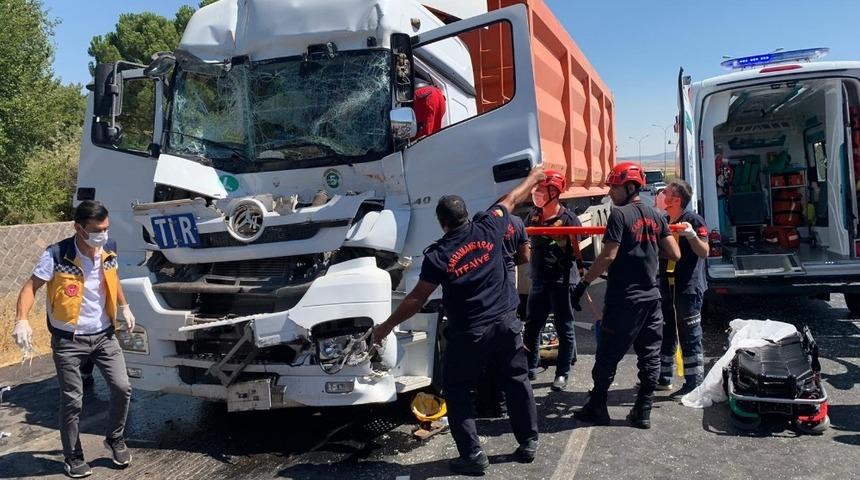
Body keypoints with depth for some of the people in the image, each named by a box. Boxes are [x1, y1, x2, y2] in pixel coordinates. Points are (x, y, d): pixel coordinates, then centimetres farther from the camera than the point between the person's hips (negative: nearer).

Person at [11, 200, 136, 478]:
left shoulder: (109, 249, -5)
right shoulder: (57, 255, -20)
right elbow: (31, 287, -17)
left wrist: (124, 307, 16)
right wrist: (22, 320, -31)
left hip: (104, 335, 4)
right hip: (69, 340, -4)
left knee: (122, 388, 0)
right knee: (72, 401, 4)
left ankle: (115, 439, 24)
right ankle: (73, 457, 23)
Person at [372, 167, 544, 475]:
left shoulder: (437, 255, -11)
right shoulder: (488, 229, -3)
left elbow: (416, 300, -7)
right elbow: (511, 199, 15)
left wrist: (385, 327, 3)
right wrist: (534, 176, 33)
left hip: (469, 333, -4)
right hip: (506, 322, 4)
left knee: (456, 391, 11)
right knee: (517, 382, 17)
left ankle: (473, 455, 9)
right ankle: (528, 443, 27)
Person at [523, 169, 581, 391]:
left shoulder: (568, 219, -11)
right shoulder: (533, 215, 7)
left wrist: (562, 240, -23)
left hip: (561, 281, -6)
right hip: (539, 280, 6)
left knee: (564, 328, 5)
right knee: (532, 326, 13)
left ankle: (562, 373, 17)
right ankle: (530, 367, 28)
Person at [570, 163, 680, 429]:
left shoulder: (619, 214, -12)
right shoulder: (656, 216, 7)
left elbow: (607, 257, -17)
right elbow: (675, 254, 6)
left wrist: (584, 283, -11)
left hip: (623, 299, -6)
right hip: (651, 297, 6)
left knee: (607, 356, 5)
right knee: (650, 357, 9)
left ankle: (597, 408, 14)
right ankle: (642, 412, 14)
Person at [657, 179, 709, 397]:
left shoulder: (694, 220, -10)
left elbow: (704, 252, -16)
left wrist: (691, 234, -32)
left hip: (688, 288, -8)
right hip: (666, 287, 8)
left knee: (690, 337, -1)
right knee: (664, 333, 15)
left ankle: (694, 383, 7)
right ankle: (663, 378, 27)